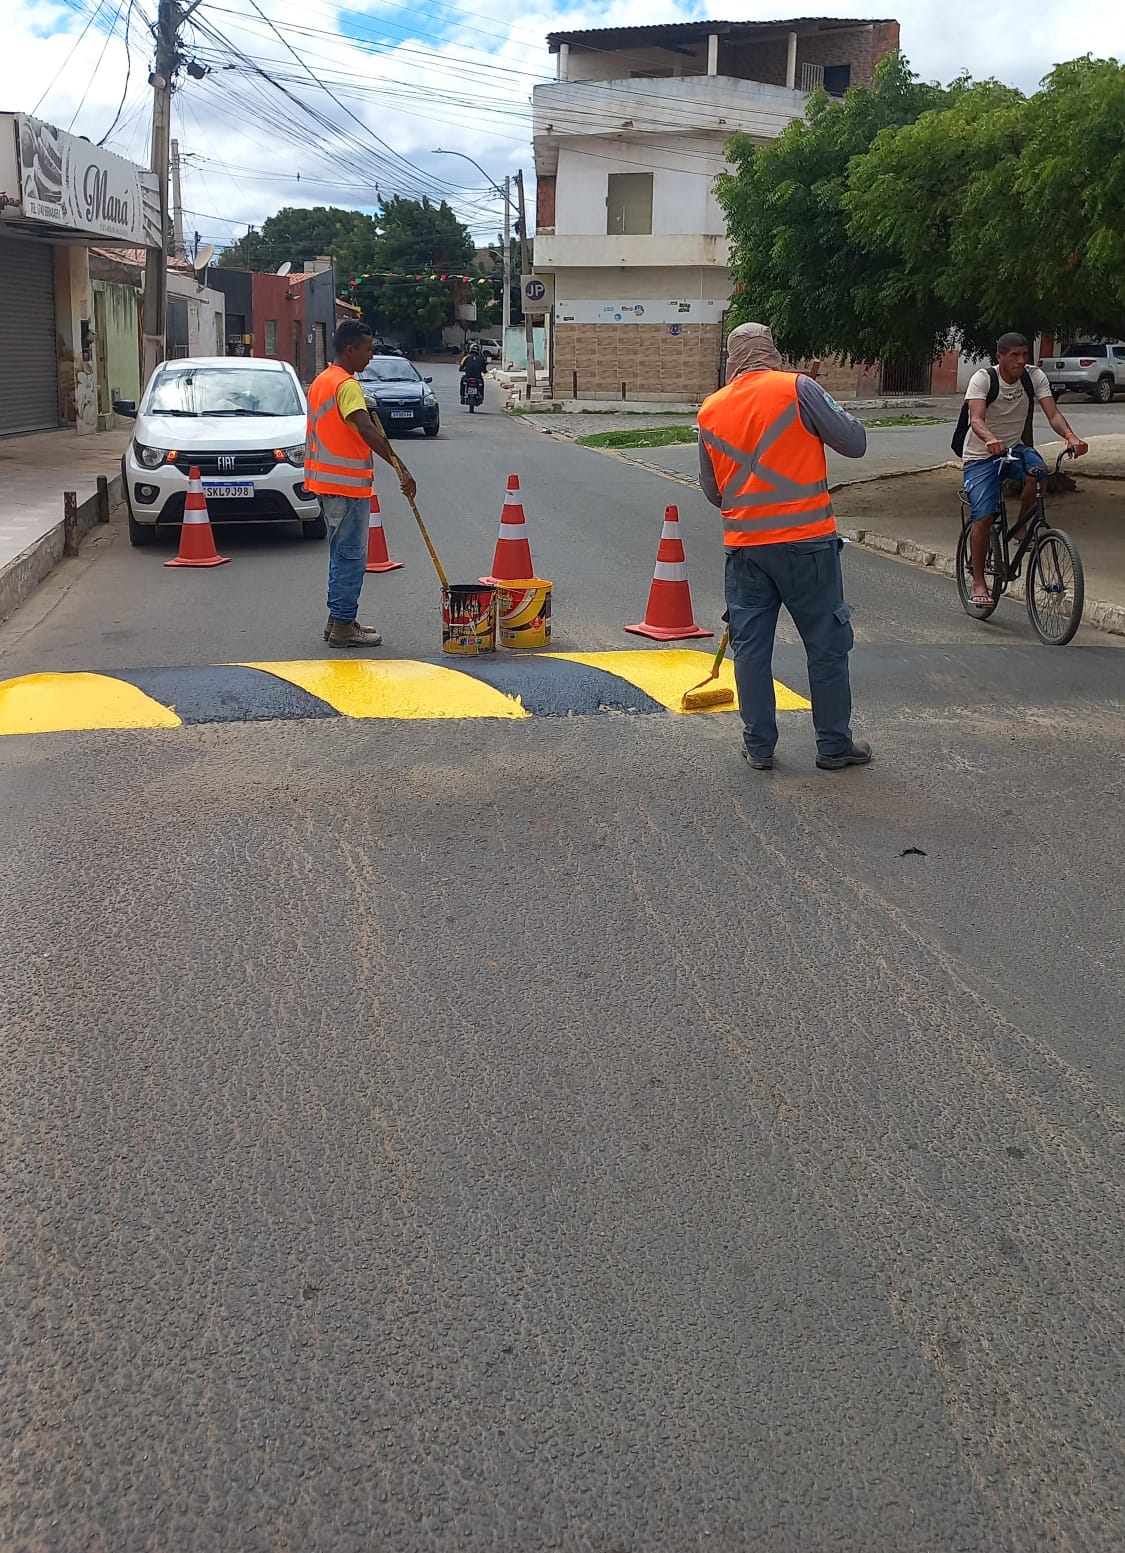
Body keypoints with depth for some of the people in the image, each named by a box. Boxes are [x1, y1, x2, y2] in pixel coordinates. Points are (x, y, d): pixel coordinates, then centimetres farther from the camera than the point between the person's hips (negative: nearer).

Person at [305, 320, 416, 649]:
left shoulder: (322, 380, 15)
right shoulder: (346, 384, -16)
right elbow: (366, 429, -30)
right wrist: (400, 467, -36)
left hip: (326, 481, 10)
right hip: (347, 485, -10)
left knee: (342, 554, 16)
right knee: (351, 555, -5)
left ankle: (339, 620, 21)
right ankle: (343, 626, -2)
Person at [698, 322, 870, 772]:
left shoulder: (711, 410, 6)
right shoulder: (798, 388, -8)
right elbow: (855, 443, -5)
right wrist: (822, 414, 13)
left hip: (745, 545, 3)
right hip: (806, 540, -3)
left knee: (750, 645, 11)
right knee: (827, 643, 8)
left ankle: (758, 747, 14)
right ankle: (834, 744, 14)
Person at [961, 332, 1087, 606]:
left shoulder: (1034, 377, -7)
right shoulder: (983, 379, -18)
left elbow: (1053, 414, -17)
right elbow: (976, 419, -33)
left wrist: (1070, 436, -38)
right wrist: (990, 439, -55)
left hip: (1014, 448, 3)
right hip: (980, 455, -3)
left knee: (1037, 470, -30)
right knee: (984, 517, -14)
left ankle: (1021, 527, -5)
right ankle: (978, 582, -1)